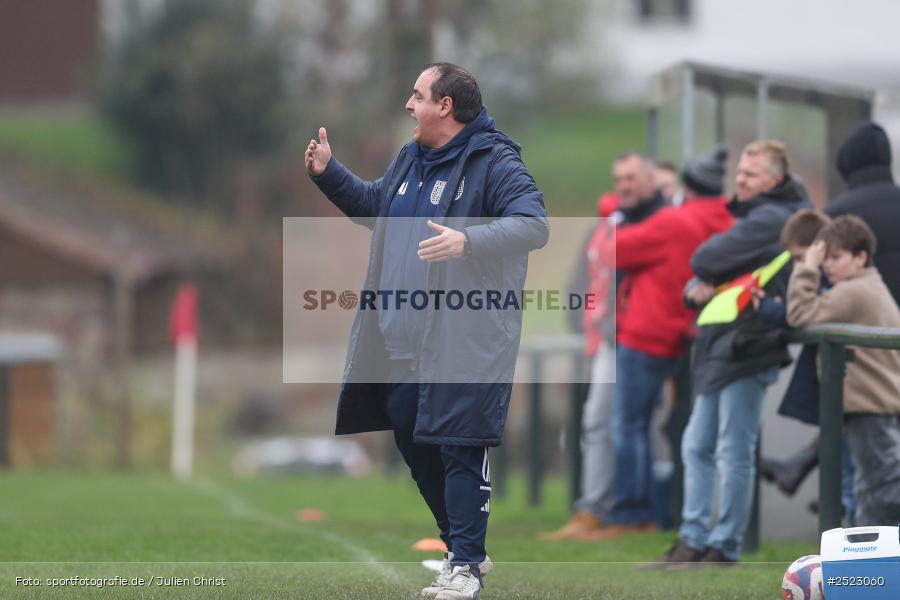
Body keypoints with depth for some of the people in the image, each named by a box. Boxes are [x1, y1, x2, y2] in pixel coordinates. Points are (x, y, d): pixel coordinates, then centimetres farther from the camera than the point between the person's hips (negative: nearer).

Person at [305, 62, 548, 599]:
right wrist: (328, 173, 19)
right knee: (411, 438, 15)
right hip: (406, 338, 9)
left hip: (466, 340, -9)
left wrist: (468, 241, -37)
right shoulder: (410, 159, 14)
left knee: (460, 447, -7)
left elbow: (533, 225, -24)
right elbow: (373, 205, 33)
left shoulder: (494, 163, -12)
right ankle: (463, 547, 28)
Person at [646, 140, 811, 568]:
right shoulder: (753, 216, 23)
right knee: (697, 447, 10)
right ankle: (693, 541, 12)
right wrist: (697, 288, -1)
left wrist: (706, 270, 7)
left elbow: (706, 260, -16)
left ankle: (725, 545, -4)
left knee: (733, 453, -7)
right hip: (719, 348, 10)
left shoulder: (771, 218, -9)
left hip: (745, 348, -10)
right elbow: (700, 270, 21)